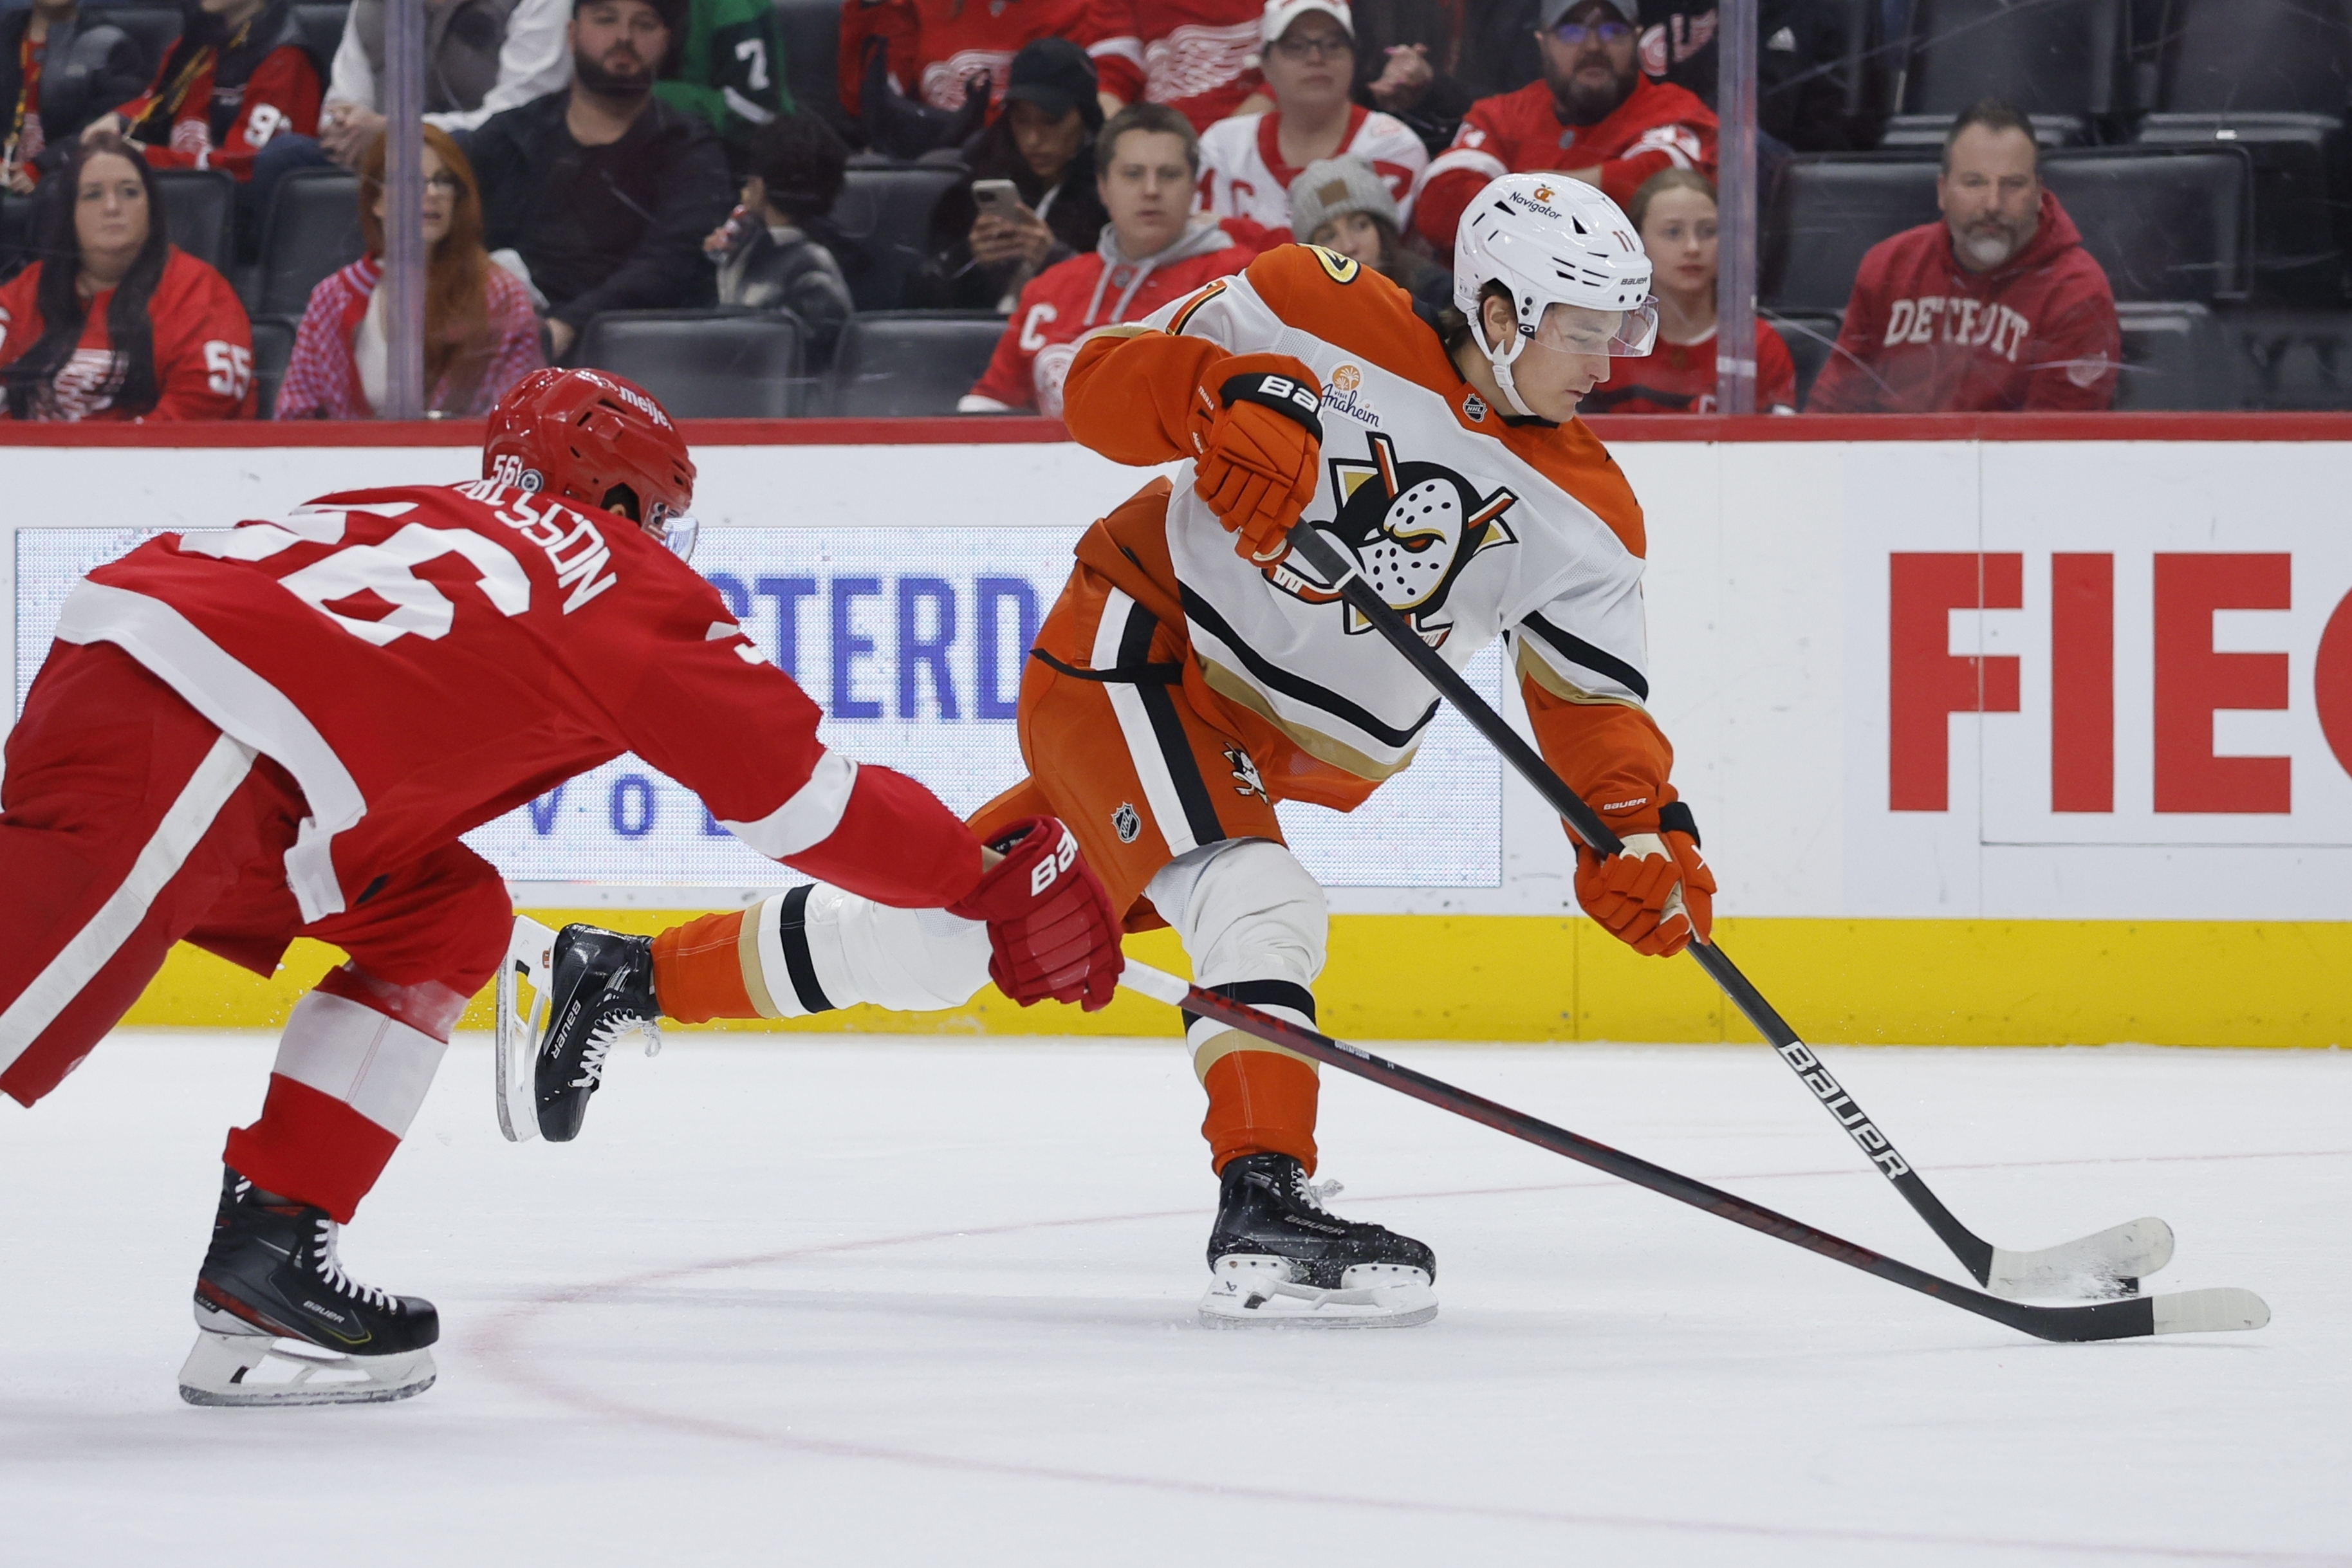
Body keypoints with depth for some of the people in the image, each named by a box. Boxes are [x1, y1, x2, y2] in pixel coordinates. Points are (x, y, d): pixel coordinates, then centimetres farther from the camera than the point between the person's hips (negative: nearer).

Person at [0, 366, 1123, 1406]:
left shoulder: (426, 513, 31)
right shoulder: (628, 585, 14)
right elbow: (809, 802, 17)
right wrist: (1000, 886, 28)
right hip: (176, 749, -8)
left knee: (445, 916, 21)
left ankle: (264, 1264, 12)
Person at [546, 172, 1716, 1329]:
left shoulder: (1582, 513, -1)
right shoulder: (1332, 320, -15)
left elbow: (1594, 701, 3)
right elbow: (1102, 383, -12)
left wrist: (1642, 833, -14)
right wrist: (1222, 398, -32)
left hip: (1266, 755, 6)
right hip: (1133, 654, -6)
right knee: (1258, 906, -29)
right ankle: (1263, 1214, -37)